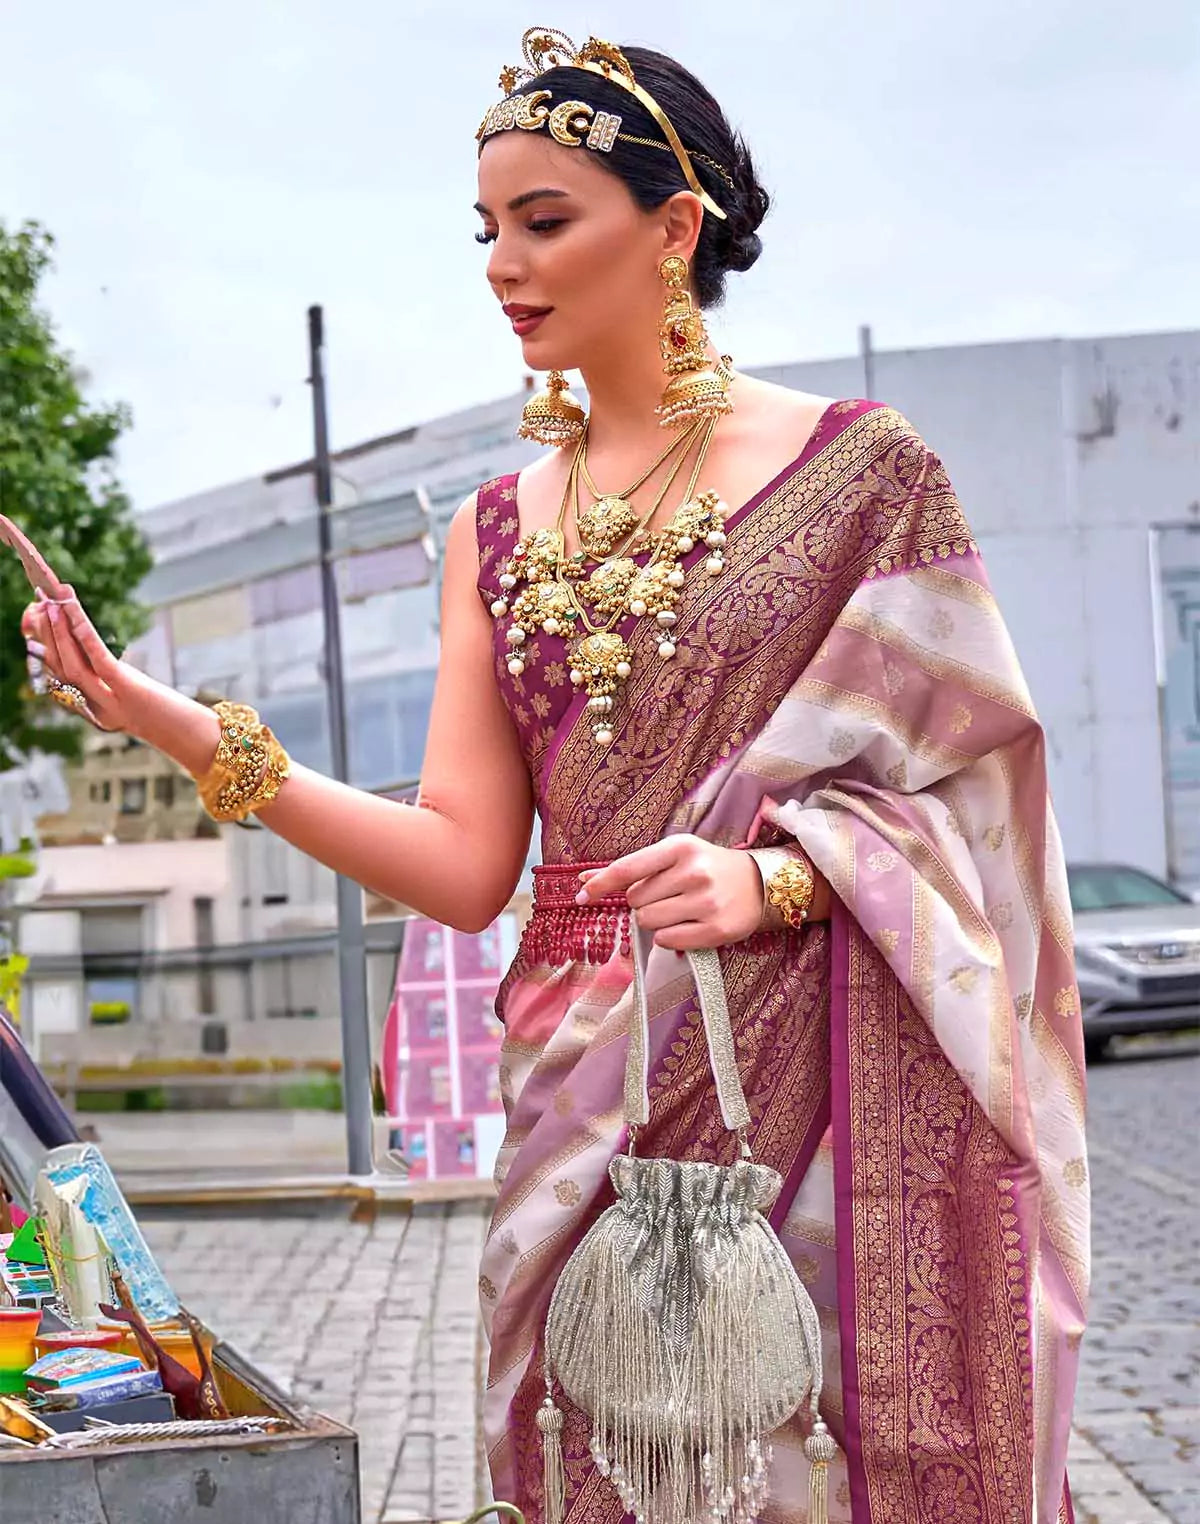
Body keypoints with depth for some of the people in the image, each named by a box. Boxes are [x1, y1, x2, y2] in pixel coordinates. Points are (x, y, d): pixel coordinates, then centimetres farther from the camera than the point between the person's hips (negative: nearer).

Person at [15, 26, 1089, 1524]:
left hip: (818, 1079, -3)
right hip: (590, 1097, 4)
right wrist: (181, 728, -4)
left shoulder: (855, 466, 0)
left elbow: (962, 782, -1)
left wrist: (775, 876, -19)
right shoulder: (497, 529, 13)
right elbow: (466, 865, 4)